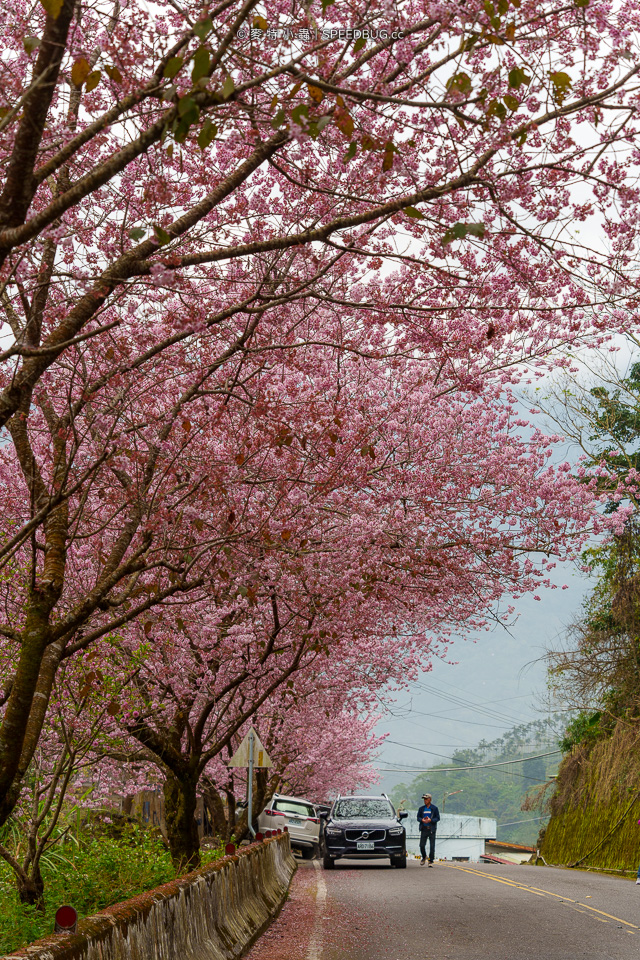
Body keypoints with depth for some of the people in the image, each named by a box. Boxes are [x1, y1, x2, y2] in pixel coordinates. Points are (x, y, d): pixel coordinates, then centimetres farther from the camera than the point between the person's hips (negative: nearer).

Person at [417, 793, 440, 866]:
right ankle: (424, 857, 25)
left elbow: (438, 818, -2)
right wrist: (422, 820, -12)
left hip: (432, 829, -2)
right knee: (422, 845, 0)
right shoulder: (421, 808, 9)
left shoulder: (434, 808, 0)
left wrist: (430, 820, -18)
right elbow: (418, 817, 10)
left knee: (432, 846, -2)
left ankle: (431, 861, 9)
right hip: (424, 829, 2)